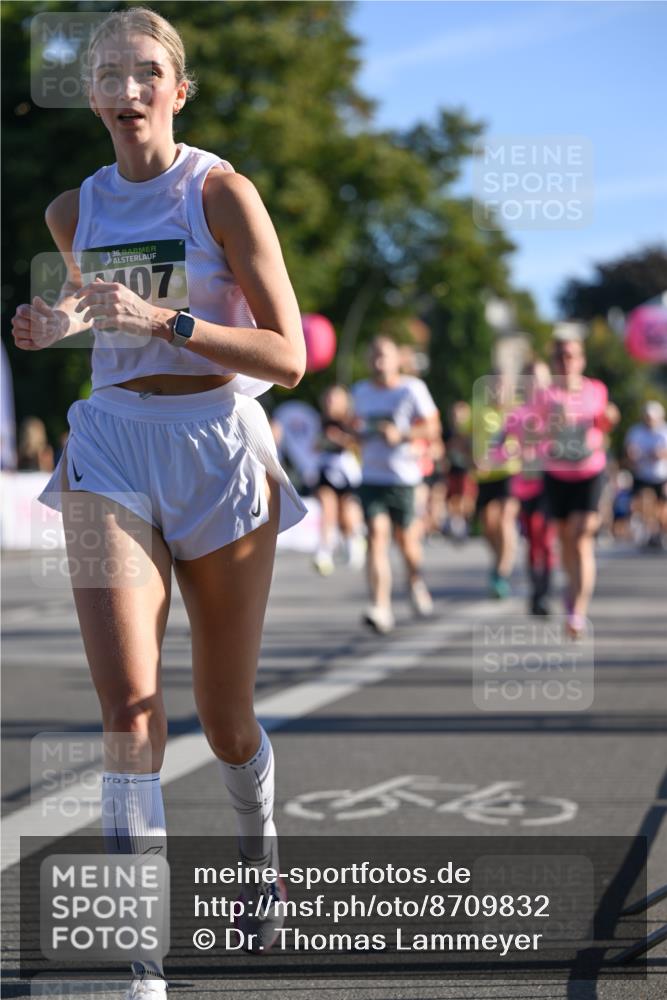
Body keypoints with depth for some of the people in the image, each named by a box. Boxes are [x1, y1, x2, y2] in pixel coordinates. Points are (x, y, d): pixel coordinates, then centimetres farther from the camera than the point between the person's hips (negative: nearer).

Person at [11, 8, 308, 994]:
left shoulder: (222, 192, -8)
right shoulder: (74, 209, 6)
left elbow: (290, 358, -13)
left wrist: (162, 321, -23)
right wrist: (55, 322, 4)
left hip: (219, 449, -2)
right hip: (113, 447, 2)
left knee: (225, 716, 9)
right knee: (129, 703, -15)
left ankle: (259, 845, 42)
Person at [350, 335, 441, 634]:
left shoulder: (412, 389, -4)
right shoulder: (360, 391, 10)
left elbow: (432, 429, -3)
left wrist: (401, 434, -19)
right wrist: (357, 433, 1)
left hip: (403, 475, -2)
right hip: (371, 476, 2)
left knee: (405, 537, 7)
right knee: (377, 534, -13)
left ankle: (415, 582, 41)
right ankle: (380, 607, -21)